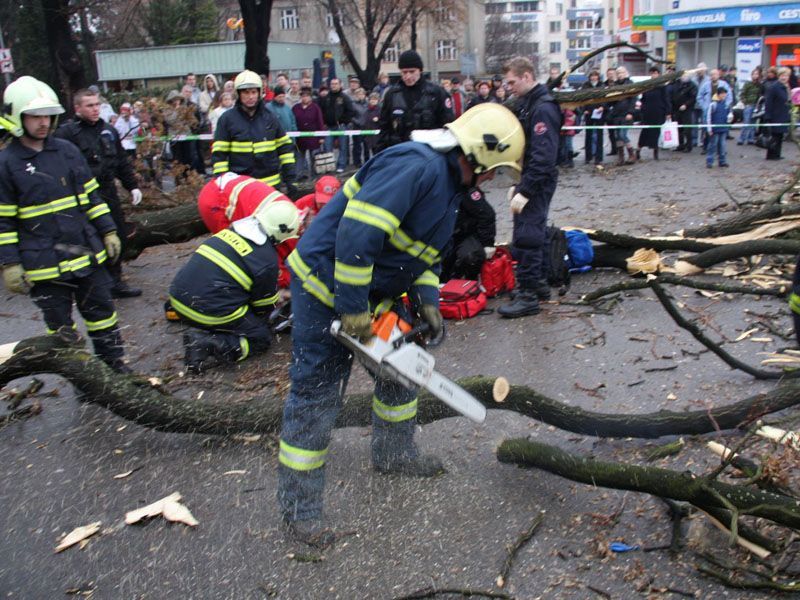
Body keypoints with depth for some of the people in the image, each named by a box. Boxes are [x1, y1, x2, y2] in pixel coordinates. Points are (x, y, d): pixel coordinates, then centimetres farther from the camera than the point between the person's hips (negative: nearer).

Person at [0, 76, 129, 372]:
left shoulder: (67, 150, 7)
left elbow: (91, 195, 13)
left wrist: (108, 231, 9)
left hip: (87, 254, 4)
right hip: (44, 264, -4)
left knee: (102, 311, 12)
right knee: (60, 325, 8)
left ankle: (115, 363, 26)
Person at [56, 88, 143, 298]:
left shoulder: (108, 130, 14)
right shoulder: (66, 133, -9)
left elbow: (122, 161, 21)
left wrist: (132, 186, 16)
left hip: (109, 192, 7)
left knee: (120, 237, 13)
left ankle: (115, 281, 29)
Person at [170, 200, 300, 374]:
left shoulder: (231, 231, 9)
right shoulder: (267, 259, -11)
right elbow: (264, 304, 3)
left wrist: (276, 295, 33)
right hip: (211, 312, -7)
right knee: (262, 338, 9)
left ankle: (201, 333, 5)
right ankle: (208, 344, -11)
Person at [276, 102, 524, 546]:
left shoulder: (451, 182, 8)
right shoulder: (417, 166, -26)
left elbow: (424, 251, 16)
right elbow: (356, 235, -34)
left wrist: (426, 299, 0)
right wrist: (354, 314, -27)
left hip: (372, 287, 10)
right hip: (326, 283, -10)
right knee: (317, 393, -3)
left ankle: (394, 454, 37)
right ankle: (298, 507, 11)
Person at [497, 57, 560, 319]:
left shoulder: (543, 108, -18)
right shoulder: (527, 103, 13)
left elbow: (543, 156, -25)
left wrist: (525, 191, -25)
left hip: (537, 183, -10)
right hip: (528, 180, 10)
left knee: (525, 238, -8)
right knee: (532, 233, 16)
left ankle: (528, 295, -2)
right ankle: (539, 282, 27)